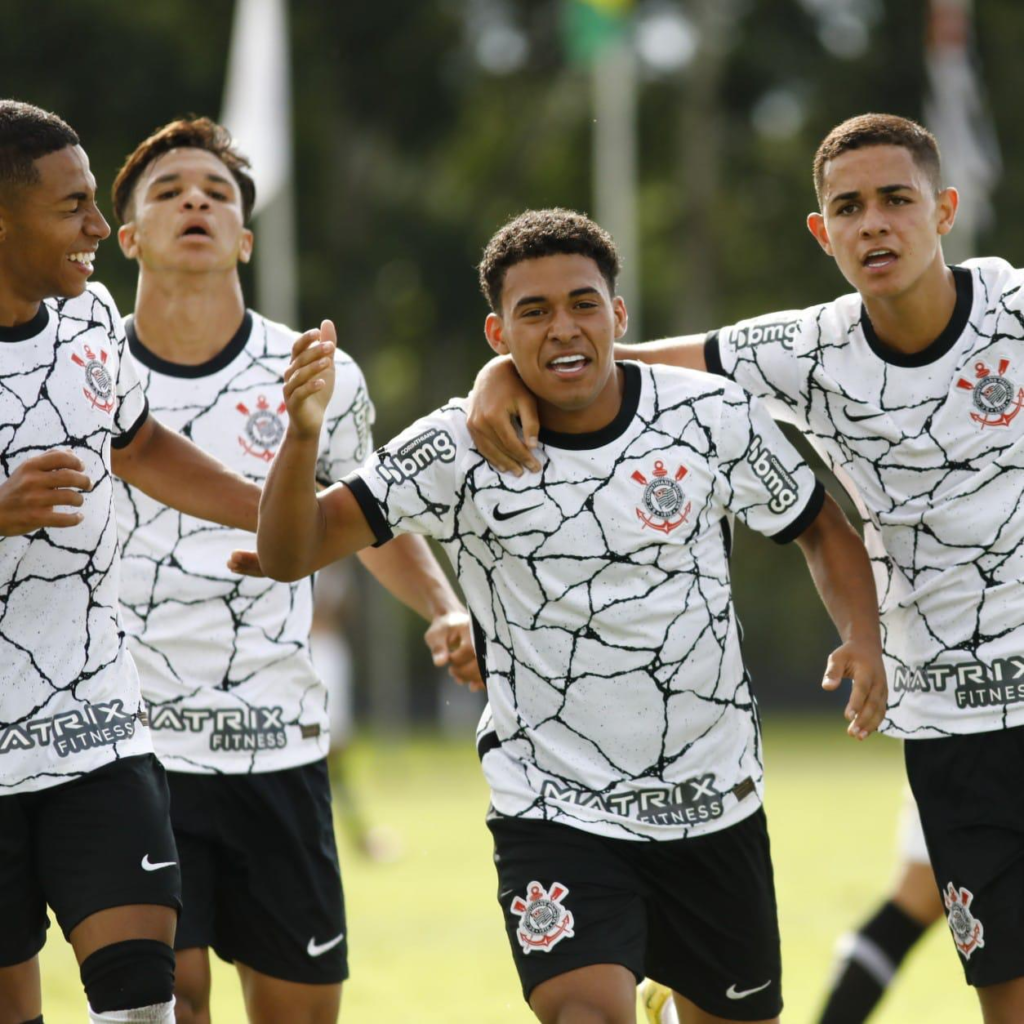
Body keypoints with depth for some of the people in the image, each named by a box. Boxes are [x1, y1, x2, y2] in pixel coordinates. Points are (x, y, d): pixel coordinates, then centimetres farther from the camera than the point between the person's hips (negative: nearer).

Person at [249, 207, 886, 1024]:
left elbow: (822, 529, 10)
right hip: (551, 813, -3)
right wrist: (304, 436, -34)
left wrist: (863, 640, -9)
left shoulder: (714, 417, -6)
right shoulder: (458, 450, -11)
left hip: (715, 804, 3)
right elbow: (289, 553, -15)